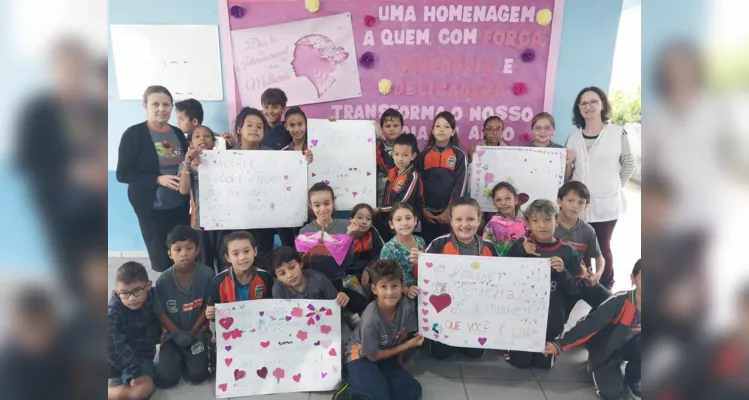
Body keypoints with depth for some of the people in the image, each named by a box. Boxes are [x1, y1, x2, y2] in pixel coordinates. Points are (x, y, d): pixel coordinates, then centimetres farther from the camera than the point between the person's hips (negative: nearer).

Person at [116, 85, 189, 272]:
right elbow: (123, 174, -11)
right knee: (161, 260, 7)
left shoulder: (178, 133, 8)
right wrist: (158, 179, -22)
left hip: (180, 205, 5)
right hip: (152, 208, -4)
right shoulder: (134, 134, -8)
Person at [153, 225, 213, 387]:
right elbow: (161, 313, -7)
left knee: (197, 376, -10)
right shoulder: (163, 281, -14)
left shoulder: (206, 274, -16)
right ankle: (180, 358, 25)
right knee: (166, 379, -7)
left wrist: (192, 333, -11)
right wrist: (178, 334, -16)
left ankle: (188, 358, 24)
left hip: (196, 332, 0)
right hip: (172, 334, 1)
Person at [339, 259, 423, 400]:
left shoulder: (407, 307, -22)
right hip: (361, 358, -6)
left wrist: (400, 360, 13)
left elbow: (404, 336, -1)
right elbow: (373, 356, -17)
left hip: (386, 358, 6)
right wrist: (408, 345, -15)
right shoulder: (371, 319, -32)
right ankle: (352, 388, 1)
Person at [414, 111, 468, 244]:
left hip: (450, 213, -2)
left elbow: (461, 185, -6)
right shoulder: (424, 155, 5)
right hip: (428, 213, 2)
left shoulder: (459, 155, -1)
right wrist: (422, 209, -2)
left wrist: (450, 210, -11)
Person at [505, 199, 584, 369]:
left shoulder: (568, 252, -3)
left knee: (544, 363, 10)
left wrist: (562, 271, -21)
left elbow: (575, 289, -3)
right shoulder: (520, 246, -5)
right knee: (520, 361, 6)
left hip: (552, 319, 1)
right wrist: (521, 253, -20)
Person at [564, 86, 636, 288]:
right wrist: (567, 163, -8)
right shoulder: (574, 137, 4)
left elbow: (629, 164, 3)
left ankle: (606, 287, 25)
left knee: (602, 247, 6)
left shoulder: (618, 133, -8)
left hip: (606, 204, -3)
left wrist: (615, 187, 5)